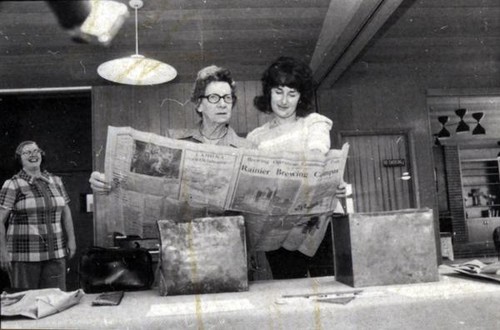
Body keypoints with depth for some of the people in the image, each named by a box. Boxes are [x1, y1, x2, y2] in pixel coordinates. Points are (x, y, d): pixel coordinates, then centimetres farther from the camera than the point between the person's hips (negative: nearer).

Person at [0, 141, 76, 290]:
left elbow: (66, 212, 18)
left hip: (56, 254, 4)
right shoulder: (12, 185, -3)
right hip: (24, 256, -3)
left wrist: (71, 239, 13)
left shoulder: (56, 181, 11)